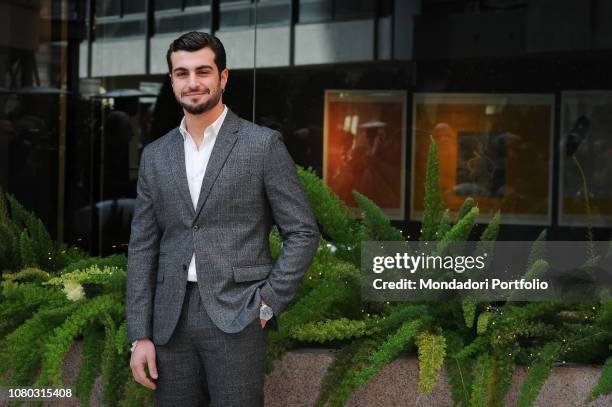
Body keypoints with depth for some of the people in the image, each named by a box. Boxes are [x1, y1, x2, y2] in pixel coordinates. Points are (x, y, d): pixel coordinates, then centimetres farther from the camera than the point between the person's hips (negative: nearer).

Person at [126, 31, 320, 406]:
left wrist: (267, 304, -8)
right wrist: (140, 335, 4)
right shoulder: (155, 156, 12)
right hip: (171, 321, 4)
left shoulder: (263, 144, 0)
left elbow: (303, 232, 0)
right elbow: (143, 248, 11)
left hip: (236, 318, -4)